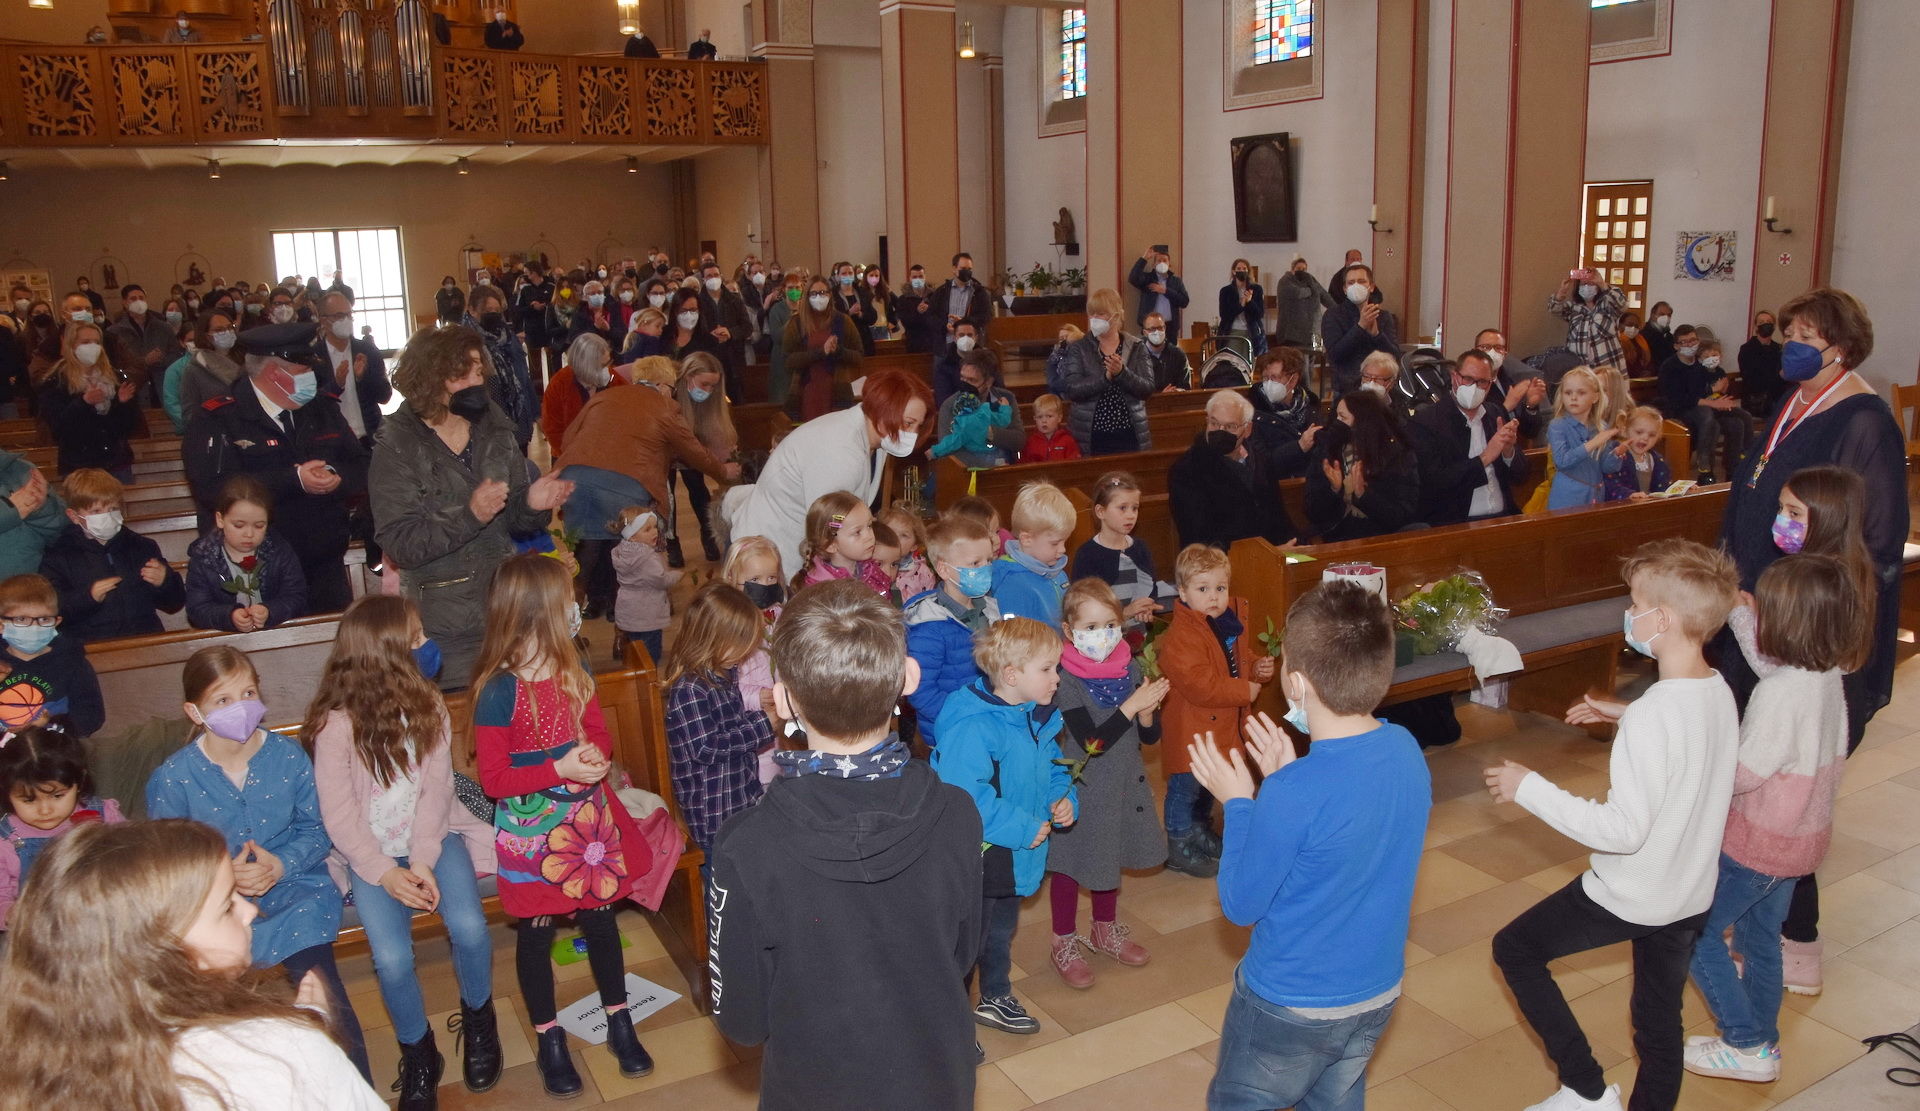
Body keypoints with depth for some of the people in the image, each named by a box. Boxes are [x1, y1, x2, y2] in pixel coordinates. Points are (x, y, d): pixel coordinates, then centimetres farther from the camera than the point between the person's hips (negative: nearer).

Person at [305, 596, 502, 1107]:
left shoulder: (427, 706, -1)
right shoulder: (337, 724, -13)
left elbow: (434, 787, -6)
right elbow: (338, 813, -12)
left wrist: (424, 860, -17)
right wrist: (384, 873, -18)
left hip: (431, 837, 3)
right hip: (371, 853, -2)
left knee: (470, 929, -20)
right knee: (392, 958, -21)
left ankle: (478, 1018, 10)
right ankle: (418, 1053, 7)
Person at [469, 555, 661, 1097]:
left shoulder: (573, 673, 0)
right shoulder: (499, 692, -20)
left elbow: (599, 731, 11)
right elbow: (493, 779, -17)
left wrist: (597, 755, -12)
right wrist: (560, 769, -26)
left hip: (587, 818, 5)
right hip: (531, 829, -5)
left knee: (601, 918, 15)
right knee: (536, 932, 11)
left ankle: (619, 1025, 33)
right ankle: (549, 1041, 29)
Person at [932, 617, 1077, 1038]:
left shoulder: (1037, 720, 0)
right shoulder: (972, 729, -31)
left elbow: (1051, 767, 17)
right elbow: (964, 797, -35)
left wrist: (1064, 797, -4)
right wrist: (1023, 828, -29)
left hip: (1016, 859, 9)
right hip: (976, 859, -9)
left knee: (1002, 931, 28)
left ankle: (996, 998, 50)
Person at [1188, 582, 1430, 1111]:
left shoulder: (1294, 795, -33)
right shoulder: (1407, 750, -11)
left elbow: (1240, 905, -18)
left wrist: (1237, 803, -10)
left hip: (1291, 1005, -6)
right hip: (1379, 993, 6)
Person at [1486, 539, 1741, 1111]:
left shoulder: (1653, 716, -31)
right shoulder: (1719, 691, -5)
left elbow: (1623, 830, -31)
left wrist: (1529, 787, -24)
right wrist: (1627, 716, 10)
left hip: (1630, 898, -8)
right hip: (1693, 897, 8)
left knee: (1514, 949, 13)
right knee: (1661, 1021, 22)